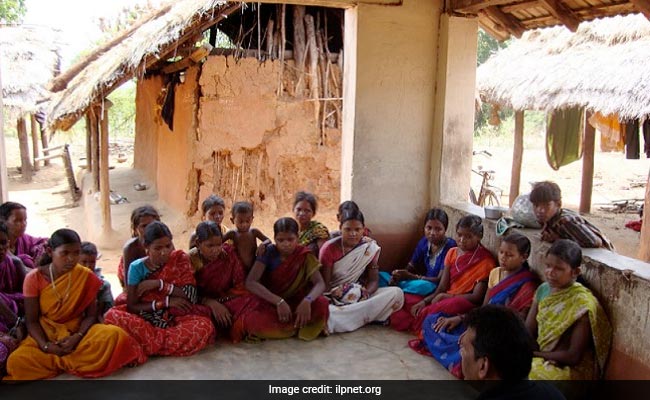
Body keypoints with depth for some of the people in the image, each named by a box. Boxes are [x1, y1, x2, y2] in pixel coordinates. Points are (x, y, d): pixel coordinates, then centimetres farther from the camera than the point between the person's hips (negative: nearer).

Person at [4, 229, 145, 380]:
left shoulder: (86, 276, -5)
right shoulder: (34, 278, -8)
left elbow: (91, 315, -3)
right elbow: (31, 321, -6)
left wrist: (76, 338, -22)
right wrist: (46, 346, -23)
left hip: (77, 332, 0)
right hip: (45, 335, 0)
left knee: (115, 335, -28)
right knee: (16, 362, -32)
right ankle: (82, 360, -15)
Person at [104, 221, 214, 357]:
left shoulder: (180, 259, -2)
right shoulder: (137, 267, -5)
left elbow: (191, 296, -10)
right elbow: (132, 307, -8)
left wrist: (158, 284, -16)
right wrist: (166, 302, -17)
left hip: (173, 319, 1)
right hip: (144, 320, 0)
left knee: (205, 326, -32)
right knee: (112, 316, -30)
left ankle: (146, 346, -22)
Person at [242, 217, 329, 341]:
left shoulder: (304, 255, -6)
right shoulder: (269, 252, -10)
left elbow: (320, 283, -14)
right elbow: (250, 282, -21)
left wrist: (307, 301, -37)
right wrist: (279, 301, -32)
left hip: (296, 303, 2)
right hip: (270, 303, -1)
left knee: (321, 303, -29)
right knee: (253, 321, -35)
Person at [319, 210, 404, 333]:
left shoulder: (370, 247, -1)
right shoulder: (329, 248, -9)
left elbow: (374, 280, -3)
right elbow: (325, 283, -10)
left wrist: (366, 293, -24)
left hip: (360, 296, 6)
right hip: (334, 298, -5)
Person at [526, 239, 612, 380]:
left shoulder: (583, 304, -18)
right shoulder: (543, 289, 2)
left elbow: (573, 357, -17)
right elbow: (528, 332, 4)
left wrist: (534, 353, -16)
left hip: (567, 370, -6)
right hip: (539, 359, 6)